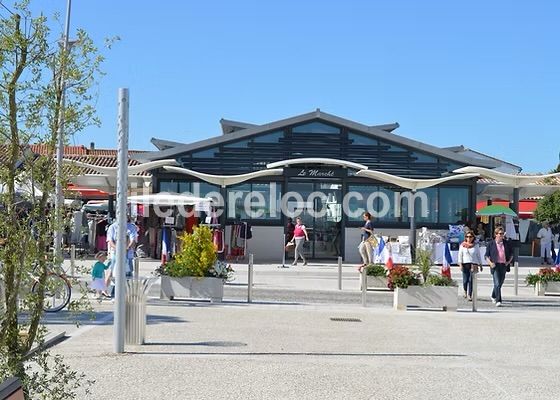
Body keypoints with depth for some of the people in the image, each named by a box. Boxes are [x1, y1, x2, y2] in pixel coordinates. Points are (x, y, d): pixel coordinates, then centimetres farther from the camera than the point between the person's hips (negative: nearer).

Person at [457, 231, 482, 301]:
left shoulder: (476, 245, 8)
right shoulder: (462, 245, 6)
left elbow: (478, 255, 14)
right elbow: (460, 255, 4)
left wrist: (480, 264, 13)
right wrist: (460, 264, -4)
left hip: (474, 264, 0)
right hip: (465, 264, 0)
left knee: (471, 280, -9)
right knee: (465, 280, 1)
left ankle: (470, 295, -8)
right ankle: (465, 292, 29)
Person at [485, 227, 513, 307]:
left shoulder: (506, 243, 9)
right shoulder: (491, 244, 0)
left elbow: (511, 254, 18)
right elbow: (486, 256, 2)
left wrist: (509, 261, 2)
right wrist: (490, 263, -12)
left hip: (504, 265, 4)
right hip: (495, 266, -4)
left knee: (500, 283, 13)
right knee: (497, 283, -13)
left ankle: (493, 296, 37)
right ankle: (498, 301, -14)